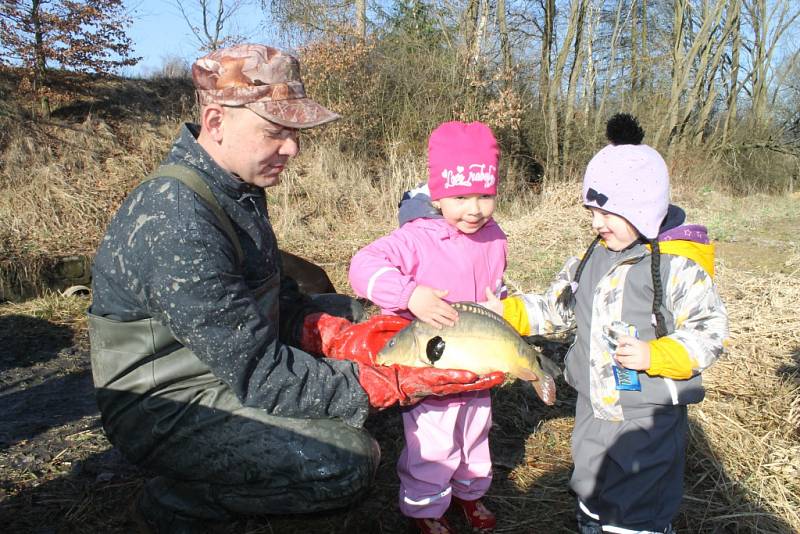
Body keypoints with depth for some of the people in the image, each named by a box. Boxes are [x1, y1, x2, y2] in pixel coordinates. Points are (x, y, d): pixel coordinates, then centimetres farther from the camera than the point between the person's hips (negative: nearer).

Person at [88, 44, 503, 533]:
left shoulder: (241, 185, 1)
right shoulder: (175, 223, -29)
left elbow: (278, 302, 7)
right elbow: (260, 376, -29)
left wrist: (347, 336, -10)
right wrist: (396, 384, -27)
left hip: (235, 357, 9)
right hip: (169, 407, -9)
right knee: (349, 461, -25)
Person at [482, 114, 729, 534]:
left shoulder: (679, 268, -17)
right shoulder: (590, 260, 1)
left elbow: (709, 332, -14)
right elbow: (554, 309, 8)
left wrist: (656, 355, -27)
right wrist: (507, 311, -3)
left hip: (649, 420, -6)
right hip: (593, 409, 6)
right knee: (591, 497, 25)